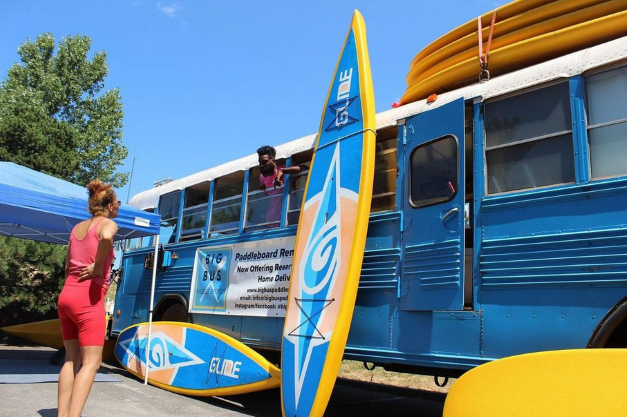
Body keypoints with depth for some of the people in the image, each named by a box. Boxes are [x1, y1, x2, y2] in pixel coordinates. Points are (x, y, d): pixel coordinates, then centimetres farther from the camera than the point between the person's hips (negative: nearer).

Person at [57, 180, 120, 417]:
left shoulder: (77, 228, 18)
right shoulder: (107, 223, -4)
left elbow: (68, 266, 21)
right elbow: (106, 237, -30)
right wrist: (98, 267, -17)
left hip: (66, 295, 8)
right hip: (88, 298, -8)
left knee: (71, 359, 13)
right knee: (91, 362, -5)